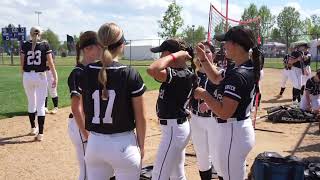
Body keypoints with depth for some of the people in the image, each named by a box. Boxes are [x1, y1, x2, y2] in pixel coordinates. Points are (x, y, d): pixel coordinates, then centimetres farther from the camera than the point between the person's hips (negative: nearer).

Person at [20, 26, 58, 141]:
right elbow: (50, 63, -7)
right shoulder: (45, 45, -3)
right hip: (40, 76, -2)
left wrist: (25, 75, 16)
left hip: (27, 76, 2)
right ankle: (40, 133, -2)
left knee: (31, 103, 19)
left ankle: (33, 128, 32)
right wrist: (55, 77, -3)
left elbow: (22, 64, 3)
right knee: (40, 105, 1)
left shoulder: (25, 45, 1)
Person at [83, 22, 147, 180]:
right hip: (123, 144, -3)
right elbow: (140, 117, -4)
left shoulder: (86, 73, -3)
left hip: (94, 143, 3)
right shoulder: (131, 75, -11)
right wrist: (141, 145, 7)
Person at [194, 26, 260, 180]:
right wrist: (203, 59, 11)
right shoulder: (248, 69, 4)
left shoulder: (238, 75, -25)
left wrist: (204, 95, -17)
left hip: (232, 132, -10)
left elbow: (224, 112, -29)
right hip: (242, 129, 10)